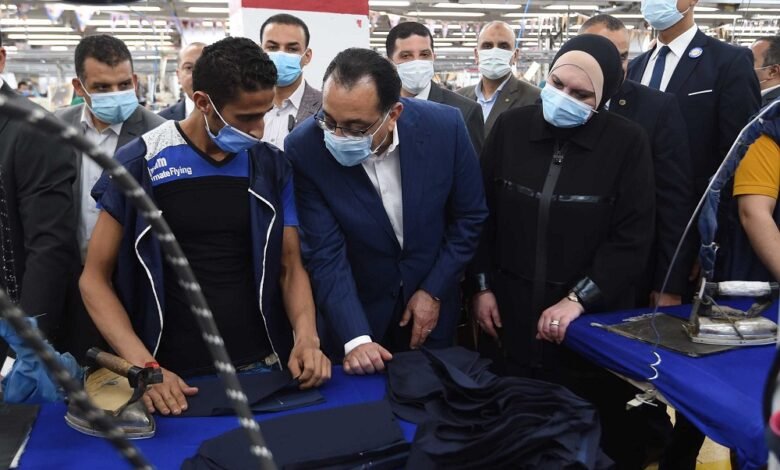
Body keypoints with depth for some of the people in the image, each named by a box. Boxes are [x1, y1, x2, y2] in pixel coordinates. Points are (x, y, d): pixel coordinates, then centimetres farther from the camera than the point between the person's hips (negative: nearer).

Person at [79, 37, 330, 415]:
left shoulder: (271, 167, 2)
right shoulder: (138, 165, -6)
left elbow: (290, 267, 6)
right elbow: (95, 279, -2)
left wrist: (307, 337, -13)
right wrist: (144, 366, -15)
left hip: (263, 367, 3)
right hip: (175, 375, -2)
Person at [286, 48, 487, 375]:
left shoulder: (444, 127, -20)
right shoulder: (304, 149, -23)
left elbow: (470, 215, -7)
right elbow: (325, 254, -21)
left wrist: (434, 291, -8)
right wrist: (355, 339, -29)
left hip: (431, 299, 1)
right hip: (358, 310, -1)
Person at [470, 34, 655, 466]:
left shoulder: (628, 143, -9)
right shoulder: (510, 127, -1)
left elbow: (632, 237, -10)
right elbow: (482, 212, 5)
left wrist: (578, 299, -16)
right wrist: (482, 286, 3)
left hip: (592, 319, -2)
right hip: (514, 312, 2)